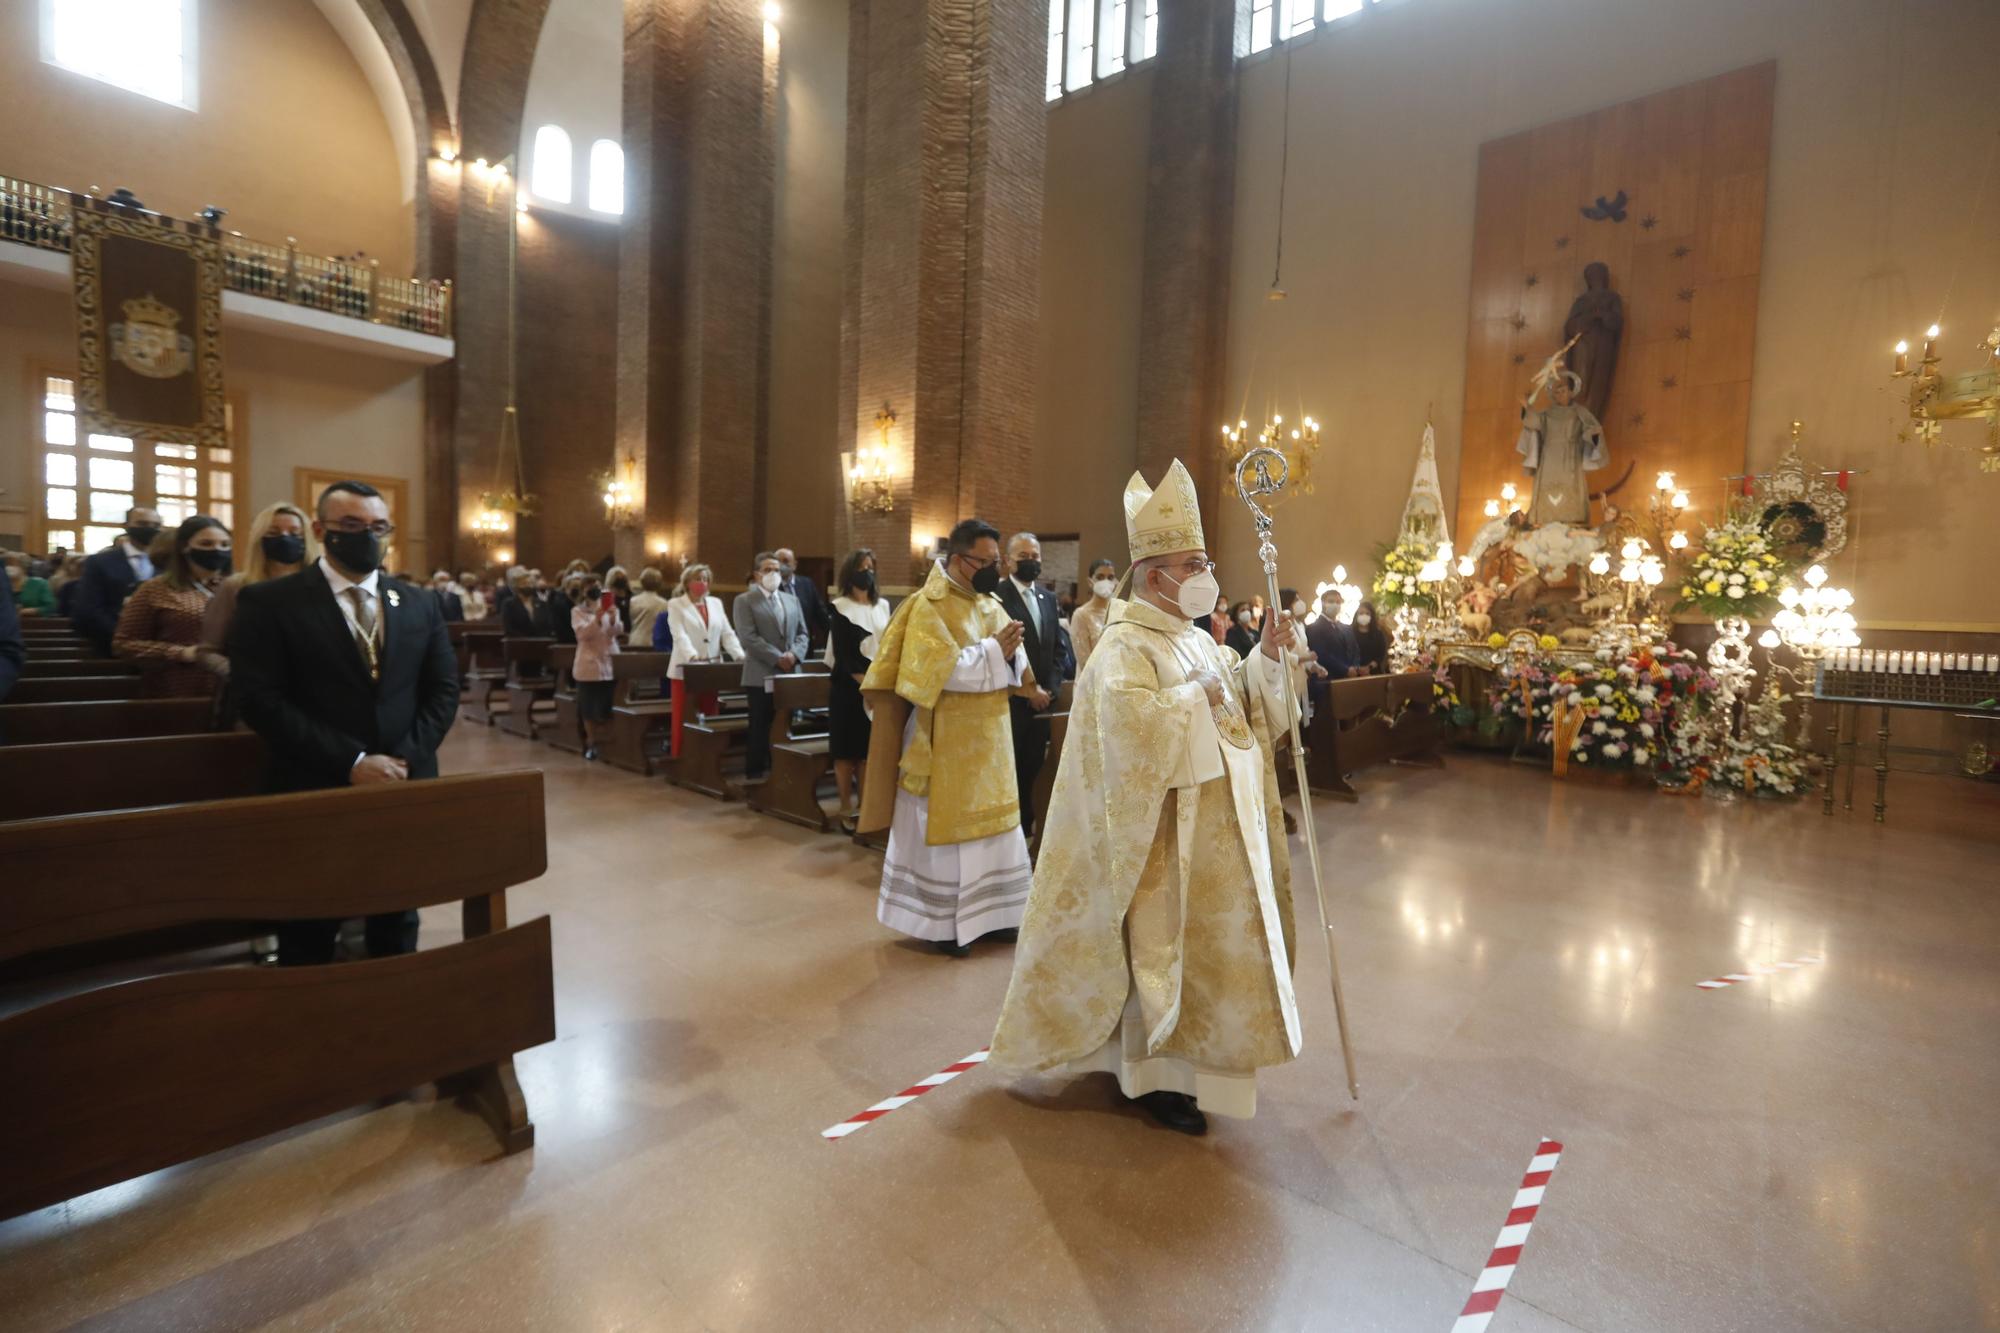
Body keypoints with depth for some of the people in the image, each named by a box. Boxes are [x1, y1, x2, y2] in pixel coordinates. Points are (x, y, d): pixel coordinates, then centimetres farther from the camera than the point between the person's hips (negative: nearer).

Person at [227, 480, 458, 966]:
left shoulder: (419, 603, 9)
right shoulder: (268, 601, -3)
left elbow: (444, 688, 6)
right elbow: (261, 699, -11)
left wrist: (406, 758, -8)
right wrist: (350, 762, -18)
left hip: (405, 788, 3)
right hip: (315, 791, -3)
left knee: (397, 926, 16)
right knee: (309, 937, 12)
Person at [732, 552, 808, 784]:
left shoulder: (792, 600, 16)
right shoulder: (744, 601, 0)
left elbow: (802, 634, 12)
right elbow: (748, 638, -11)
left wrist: (794, 654, -9)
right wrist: (778, 658, -16)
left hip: (789, 675, 5)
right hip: (761, 677, -5)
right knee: (760, 729, 1)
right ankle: (755, 774, 10)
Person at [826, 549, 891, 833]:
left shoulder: (883, 606, 12)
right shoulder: (839, 608, -2)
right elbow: (842, 652, -9)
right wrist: (863, 679, -17)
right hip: (848, 687, -4)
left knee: (869, 749, 7)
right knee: (846, 750, 0)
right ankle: (847, 810, 8)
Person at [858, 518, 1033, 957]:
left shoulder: (992, 604, 10)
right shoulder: (930, 605, -13)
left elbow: (1012, 662, 4)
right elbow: (942, 668, -23)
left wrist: (1013, 653, -18)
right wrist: (994, 651, -21)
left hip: (990, 739, 8)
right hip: (948, 741, -7)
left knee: (992, 824, 13)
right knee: (944, 827, 4)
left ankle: (987, 912, 27)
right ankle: (941, 922, 18)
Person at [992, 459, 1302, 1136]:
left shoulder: (1197, 639, 11)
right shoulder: (1125, 647, -18)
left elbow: (1243, 698, 15)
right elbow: (1131, 724, -32)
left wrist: (1265, 653, -1)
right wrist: (1196, 699, -21)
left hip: (1216, 829, 9)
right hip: (1164, 833, -9)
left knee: (1205, 941, 20)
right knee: (1161, 946, 4)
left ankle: (1188, 1050, 39)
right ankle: (1154, 1075, 22)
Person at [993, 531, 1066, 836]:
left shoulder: (1048, 598, 14)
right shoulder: (996, 595, -8)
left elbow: (1057, 647, 14)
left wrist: (1050, 688, 1)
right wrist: (1026, 688, -13)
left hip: (1041, 700, 6)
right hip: (1009, 700, -6)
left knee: (1031, 769, 12)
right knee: (1006, 772, 3)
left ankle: (1026, 829, 24)